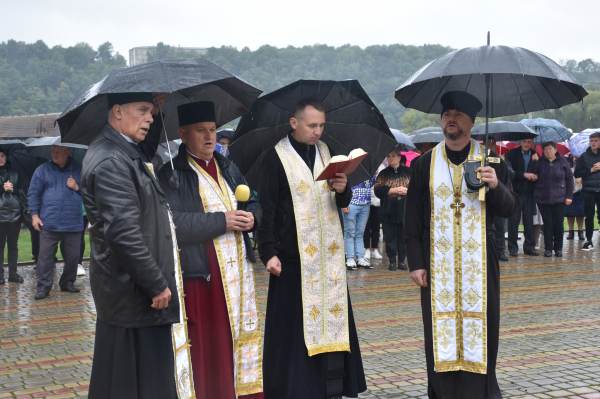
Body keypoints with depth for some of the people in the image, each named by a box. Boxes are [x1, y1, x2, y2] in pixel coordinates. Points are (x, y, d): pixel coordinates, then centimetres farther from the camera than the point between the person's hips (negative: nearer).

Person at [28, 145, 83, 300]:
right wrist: (34, 215, -1)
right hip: (48, 222, -1)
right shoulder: (42, 170, 7)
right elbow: (33, 193, 6)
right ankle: (43, 287, 3)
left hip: (73, 223, 1)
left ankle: (68, 283, 23)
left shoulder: (79, 170, 7)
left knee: (72, 256, 7)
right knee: (45, 255, -3)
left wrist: (77, 187, -6)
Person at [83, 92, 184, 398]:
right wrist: (157, 285, -19)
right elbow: (123, 233, -25)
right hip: (133, 292, -10)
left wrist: (156, 115, 19)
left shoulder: (125, 150, 11)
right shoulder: (110, 163, -20)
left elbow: (147, 151, 36)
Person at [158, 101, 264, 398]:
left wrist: (252, 218, -2)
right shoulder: (171, 173, -7)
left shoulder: (227, 168, 16)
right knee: (206, 348, -1)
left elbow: (254, 204, 22)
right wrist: (221, 221, -18)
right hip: (199, 276, -6)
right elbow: (170, 223, -20)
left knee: (242, 337, 10)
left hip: (239, 273, 6)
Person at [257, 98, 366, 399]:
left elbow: (342, 203, 14)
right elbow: (267, 210, -7)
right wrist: (269, 253, -14)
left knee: (332, 319, 8)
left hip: (329, 255, 5)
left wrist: (342, 190, -8)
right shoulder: (276, 158, -4)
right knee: (295, 326, -2)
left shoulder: (325, 152, 12)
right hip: (295, 258, -5)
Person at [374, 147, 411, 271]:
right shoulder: (383, 174, 9)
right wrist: (394, 190, -11)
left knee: (404, 236, 3)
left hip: (405, 210, 0)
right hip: (388, 211, 0)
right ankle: (392, 261, 10)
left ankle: (402, 261, 12)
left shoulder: (408, 171, 10)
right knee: (390, 237, 1)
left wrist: (407, 190, -11)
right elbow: (378, 190, -3)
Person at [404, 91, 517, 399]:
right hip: (438, 263, 0)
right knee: (441, 330, 1)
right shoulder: (425, 164, 5)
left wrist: (496, 186, -18)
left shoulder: (491, 160, 5)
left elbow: (508, 209, 2)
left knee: (479, 327, 2)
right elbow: (412, 218, 4)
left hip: (479, 262, 0)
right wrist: (416, 263, -2)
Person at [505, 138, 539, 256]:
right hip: (515, 193, -3)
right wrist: (524, 174, -17)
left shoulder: (535, 155, 10)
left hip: (529, 193, 3)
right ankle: (513, 248, 6)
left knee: (529, 221, 5)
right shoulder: (512, 154, 0)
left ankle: (529, 247, 14)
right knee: (513, 220, -1)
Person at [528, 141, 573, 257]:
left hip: (559, 198, 0)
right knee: (547, 223, 2)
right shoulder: (539, 162, 5)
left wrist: (569, 196, 0)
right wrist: (533, 162, -13)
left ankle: (558, 248, 12)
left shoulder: (562, 162, 4)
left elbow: (569, 178, 6)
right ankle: (548, 248, 9)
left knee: (559, 223, 1)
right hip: (543, 198, 0)